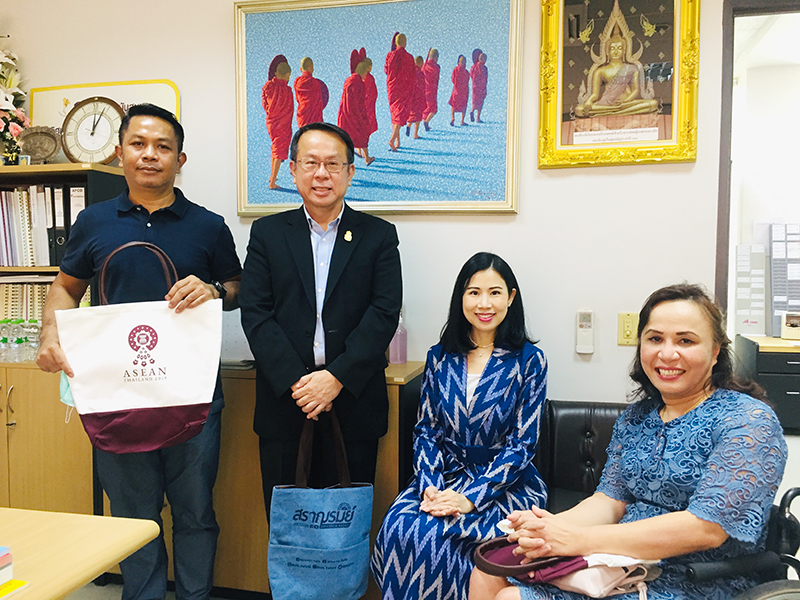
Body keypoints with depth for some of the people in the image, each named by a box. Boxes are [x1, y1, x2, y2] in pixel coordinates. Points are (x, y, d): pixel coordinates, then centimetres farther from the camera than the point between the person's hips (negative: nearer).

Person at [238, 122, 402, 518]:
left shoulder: (379, 236, 6)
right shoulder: (267, 233, 8)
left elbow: (384, 314, -4)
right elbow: (255, 314, -1)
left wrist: (336, 377, -14)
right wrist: (296, 383, -12)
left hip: (354, 400, 0)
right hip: (283, 400, 1)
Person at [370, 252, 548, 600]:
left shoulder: (529, 360, -4)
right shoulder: (439, 357, 7)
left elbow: (521, 444, -7)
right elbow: (426, 431, 7)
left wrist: (471, 497, -17)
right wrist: (430, 486, -11)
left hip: (505, 486, -3)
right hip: (444, 477, 3)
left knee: (433, 534, -29)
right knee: (399, 526, -26)